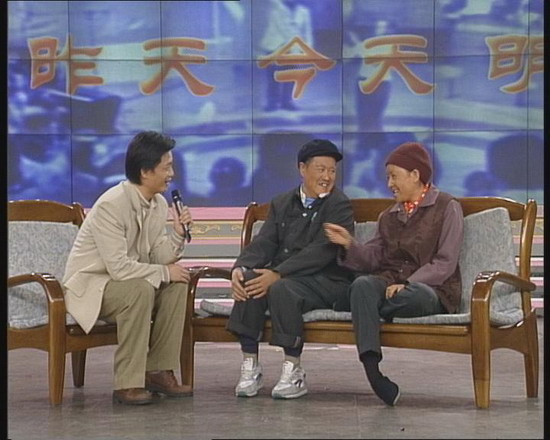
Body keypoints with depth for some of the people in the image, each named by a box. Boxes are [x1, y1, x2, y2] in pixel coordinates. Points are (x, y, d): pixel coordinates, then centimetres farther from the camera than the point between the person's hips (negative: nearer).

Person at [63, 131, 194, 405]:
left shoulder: (158, 204, 1)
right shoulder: (111, 205, -26)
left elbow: (158, 257, 2)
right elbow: (118, 267, -30)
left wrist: (177, 234, -15)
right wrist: (164, 272, -21)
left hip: (125, 280, 8)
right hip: (89, 286, -8)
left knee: (177, 284, -13)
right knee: (140, 290, -33)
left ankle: (159, 371, -7)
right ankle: (127, 384, -27)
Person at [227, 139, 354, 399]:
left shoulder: (340, 206, -3)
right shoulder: (282, 204, 16)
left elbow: (321, 251, -16)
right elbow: (263, 243, 6)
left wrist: (277, 274, -25)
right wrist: (239, 268, -17)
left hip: (326, 282, -5)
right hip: (282, 276, 5)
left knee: (282, 288, -35)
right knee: (249, 280, -26)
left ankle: (294, 372, -23)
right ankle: (250, 366, -20)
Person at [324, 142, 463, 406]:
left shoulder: (446, 207, 4)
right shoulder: (389, 216, 22)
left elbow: (445, 264, -7)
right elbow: (373, 259, 13)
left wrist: (407, 284, -18)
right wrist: (350, 245, -7)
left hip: (431, 289, -4)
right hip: (390, 284, 4)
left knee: (416, 295, -41)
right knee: (362, 284, -31)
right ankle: (371, 369, -43)